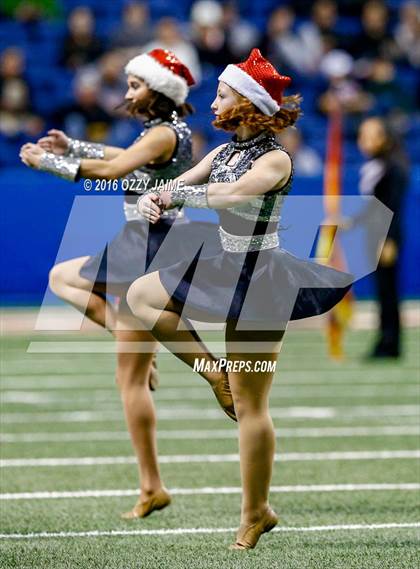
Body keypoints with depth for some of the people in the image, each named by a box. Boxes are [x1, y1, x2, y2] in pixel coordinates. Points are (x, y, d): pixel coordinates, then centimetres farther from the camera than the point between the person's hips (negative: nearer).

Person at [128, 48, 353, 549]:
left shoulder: (275, 160, -18)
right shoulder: (224, 152, 6)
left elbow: (232, 193, -36)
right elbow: (175, 187, 5)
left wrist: (175, 195, -23)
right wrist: (150, 201, -18)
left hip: (258, 278, -8)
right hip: (224, 268, 8)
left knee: (250, 405, -3)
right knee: (140, 295, 16)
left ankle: (255, 514, 6)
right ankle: (217, 374, 14)